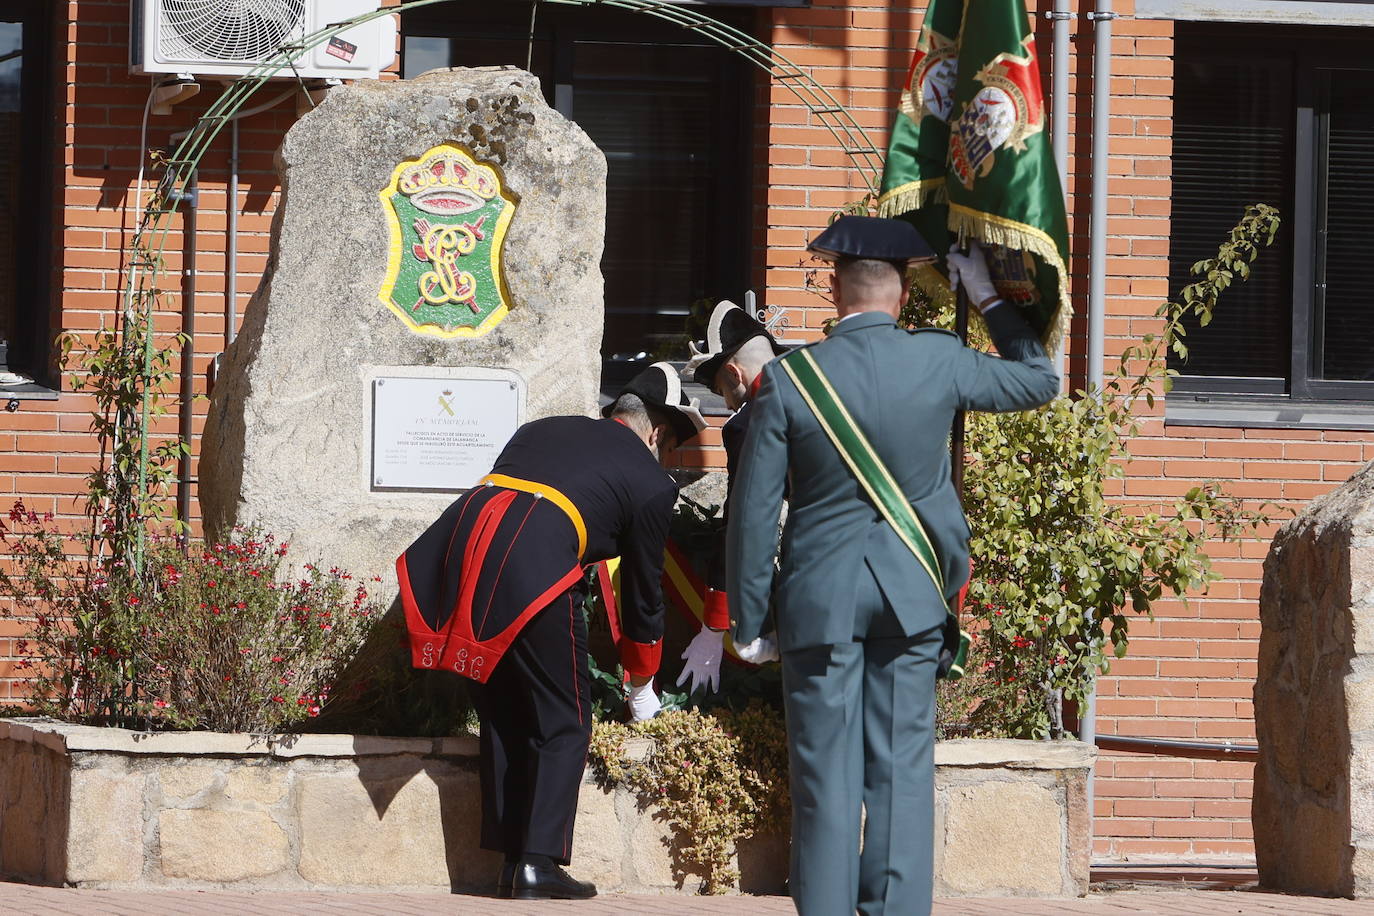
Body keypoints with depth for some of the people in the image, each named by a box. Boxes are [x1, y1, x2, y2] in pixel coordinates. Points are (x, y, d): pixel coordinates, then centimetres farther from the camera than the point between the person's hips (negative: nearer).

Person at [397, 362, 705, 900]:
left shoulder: (540, 431, 31)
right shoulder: (651, 482, 16)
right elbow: (642, 592, 23)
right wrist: (641, 689, 35)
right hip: (535, 567, -5)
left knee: (503, 715, 18)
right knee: (565, 723, 8)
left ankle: (509, 861, 17)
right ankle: (539, 862, -1)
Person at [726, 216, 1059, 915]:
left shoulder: (788, 378, -8)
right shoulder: (941, 362, -5)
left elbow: (753, 511, -4)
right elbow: (1038, 381, 14)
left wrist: (748, 620, 4)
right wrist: (988, 297, 22)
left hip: (820, 596, -1)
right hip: (910, 594, 1)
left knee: (827, 775, 2)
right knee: (902, 767, 5)